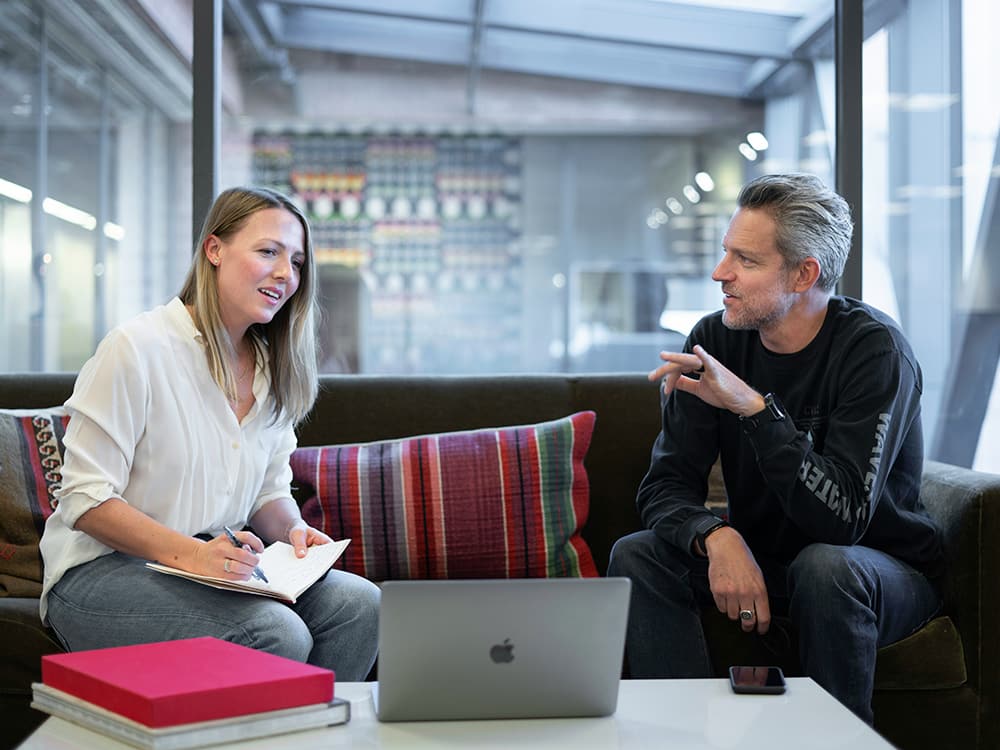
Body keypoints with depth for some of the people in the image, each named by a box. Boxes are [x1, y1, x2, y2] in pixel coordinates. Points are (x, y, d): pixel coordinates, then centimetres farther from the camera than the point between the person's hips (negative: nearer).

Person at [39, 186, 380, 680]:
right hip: (102, 572, -7)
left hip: (221, 564, 7)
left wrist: (293, 530, -8)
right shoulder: (138, 348, -13)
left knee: (359, 603, -17)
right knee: (277, 632, -30)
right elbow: (85, 499, -15)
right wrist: (191, 553, -27)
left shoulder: (273, 370, 10)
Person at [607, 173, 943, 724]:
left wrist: (755, 408, -39)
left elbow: (843, 518, -30)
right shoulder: (714, 340, -7)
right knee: (636, 556, -17)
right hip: (757, 561, 4)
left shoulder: (875, 348, -21)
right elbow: (664, 487, -10)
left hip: (887, 571, -4)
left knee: (825, 565, -36)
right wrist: (717, 538, -32)